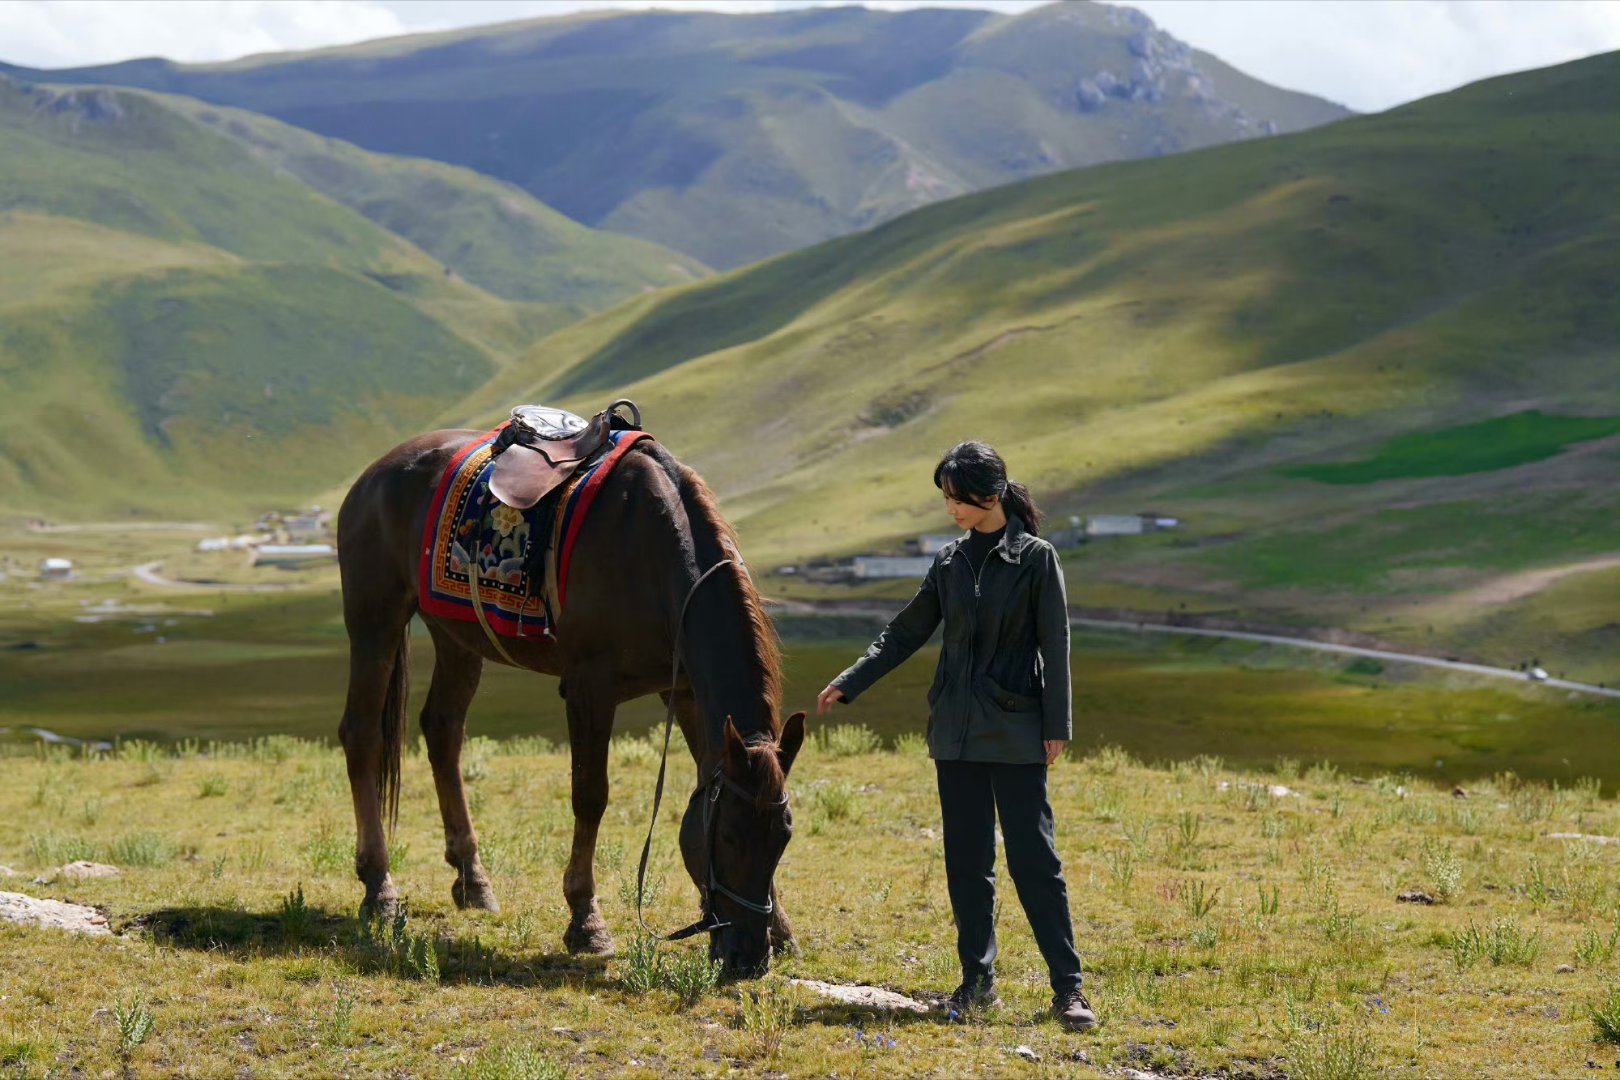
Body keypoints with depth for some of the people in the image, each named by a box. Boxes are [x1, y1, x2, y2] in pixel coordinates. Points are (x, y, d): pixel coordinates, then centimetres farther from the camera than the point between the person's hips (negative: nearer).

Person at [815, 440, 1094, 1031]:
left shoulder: (1035, 559, -4)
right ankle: (978, 978, 14)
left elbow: (1054, 645, -5)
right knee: (966, 859, 7)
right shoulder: (950, 562, 9)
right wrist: (847, 684, 5)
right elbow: (906, 633, 12)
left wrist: (1057, 725, -9)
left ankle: (1068, 986, -4)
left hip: (1016, 733, -5)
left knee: (1034, 856, -7)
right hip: (956, 732, 5)